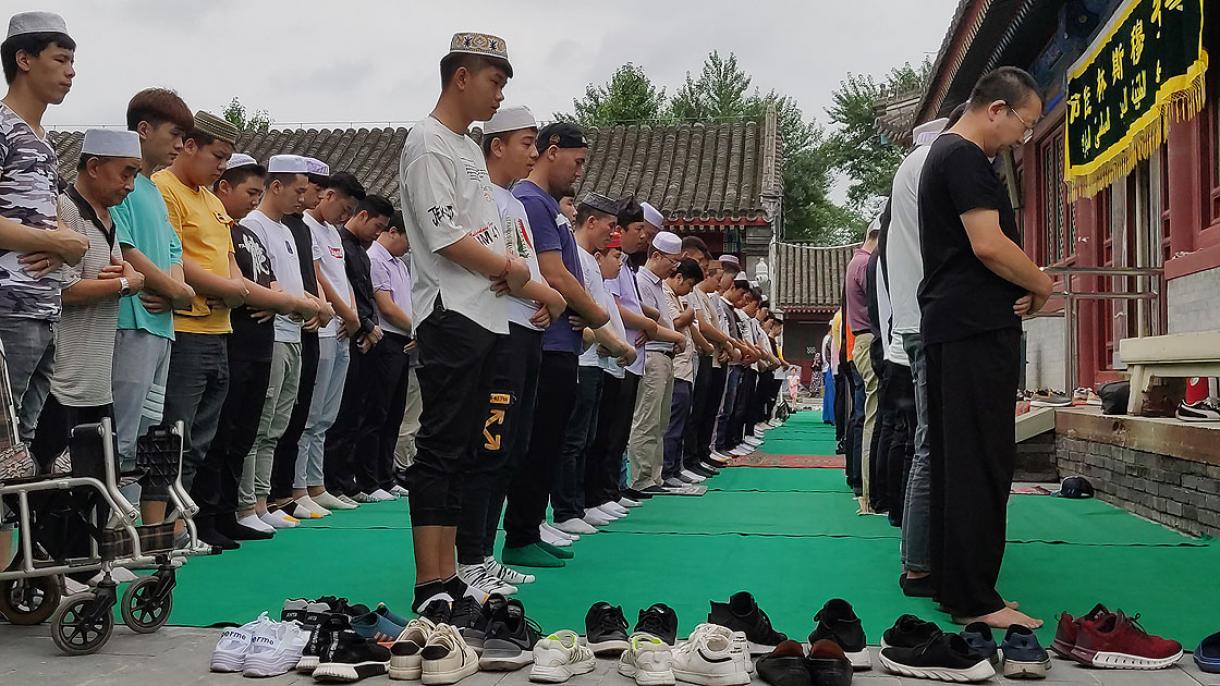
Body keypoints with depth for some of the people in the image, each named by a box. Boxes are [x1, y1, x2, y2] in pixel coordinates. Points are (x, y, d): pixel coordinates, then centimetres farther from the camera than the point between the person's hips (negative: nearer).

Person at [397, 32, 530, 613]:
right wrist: (510, 270, -4)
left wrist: (517, 276, 3)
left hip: (485, 320, 10)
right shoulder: (427, 144, -7)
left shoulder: (470, 149, 22)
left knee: (460, 454, 10)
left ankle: (447, 577, 16)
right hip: (450, 318, -10)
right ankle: (430, 587, -6)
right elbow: (447, 237, -16)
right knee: (440, 451, -9)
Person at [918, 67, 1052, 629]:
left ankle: (956, 587, 18)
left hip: (950, 329, 11)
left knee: (956, 461, 12)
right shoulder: (965, 157, -10)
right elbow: (989, 244, -20)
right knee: (982, 462, -9)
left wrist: (1018, 288, 7)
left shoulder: (945, 155, 23)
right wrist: (1042, 285, -4)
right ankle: (974, 600, -6)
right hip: (977, 329, -11)